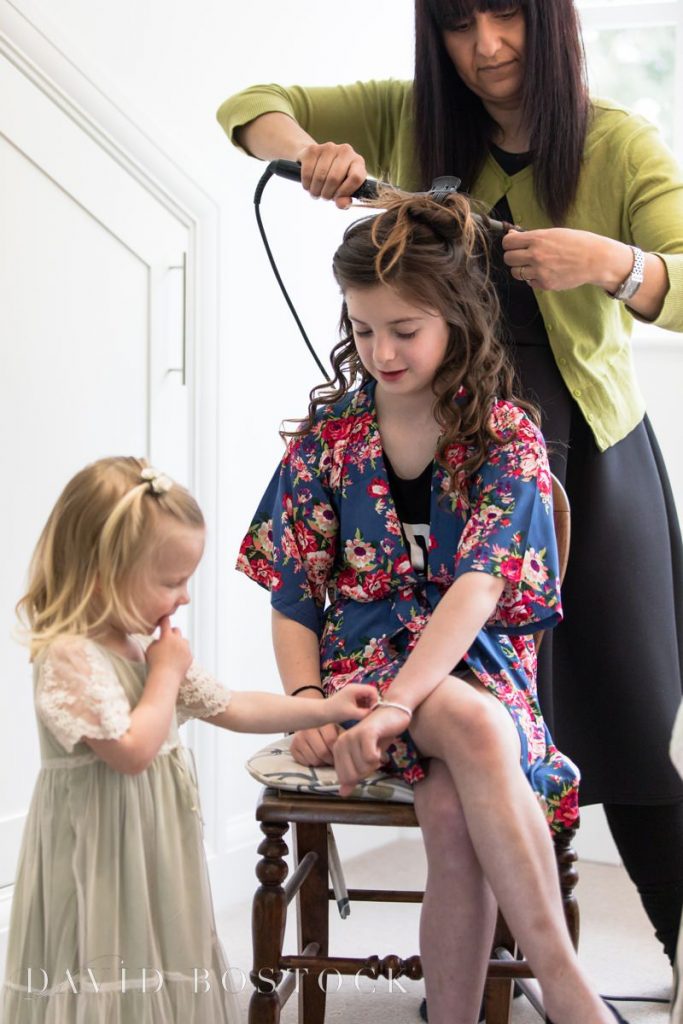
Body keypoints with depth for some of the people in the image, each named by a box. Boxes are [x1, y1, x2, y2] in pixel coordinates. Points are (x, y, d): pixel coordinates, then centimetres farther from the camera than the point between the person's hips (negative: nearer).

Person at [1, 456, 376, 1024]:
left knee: (165, 974, 13)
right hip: (105, 864, -9)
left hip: (158, 851, 9)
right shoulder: (69, 656, -19)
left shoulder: (150, 645, 9)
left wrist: (326, 710, 13)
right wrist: (166, 673, -15)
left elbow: (232, 707, 16)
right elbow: (133, 749, -26)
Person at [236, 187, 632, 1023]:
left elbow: (481, 584, -20)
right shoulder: (330, 430, 2)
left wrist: (396, 705, -33)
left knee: (453, 814, -34)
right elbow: (293, 593, 4)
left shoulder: (507, 434, -6)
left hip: (478, 661, 0)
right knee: (473, 727, -34)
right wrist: (307, 704, -13)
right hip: (365, 653, 0)